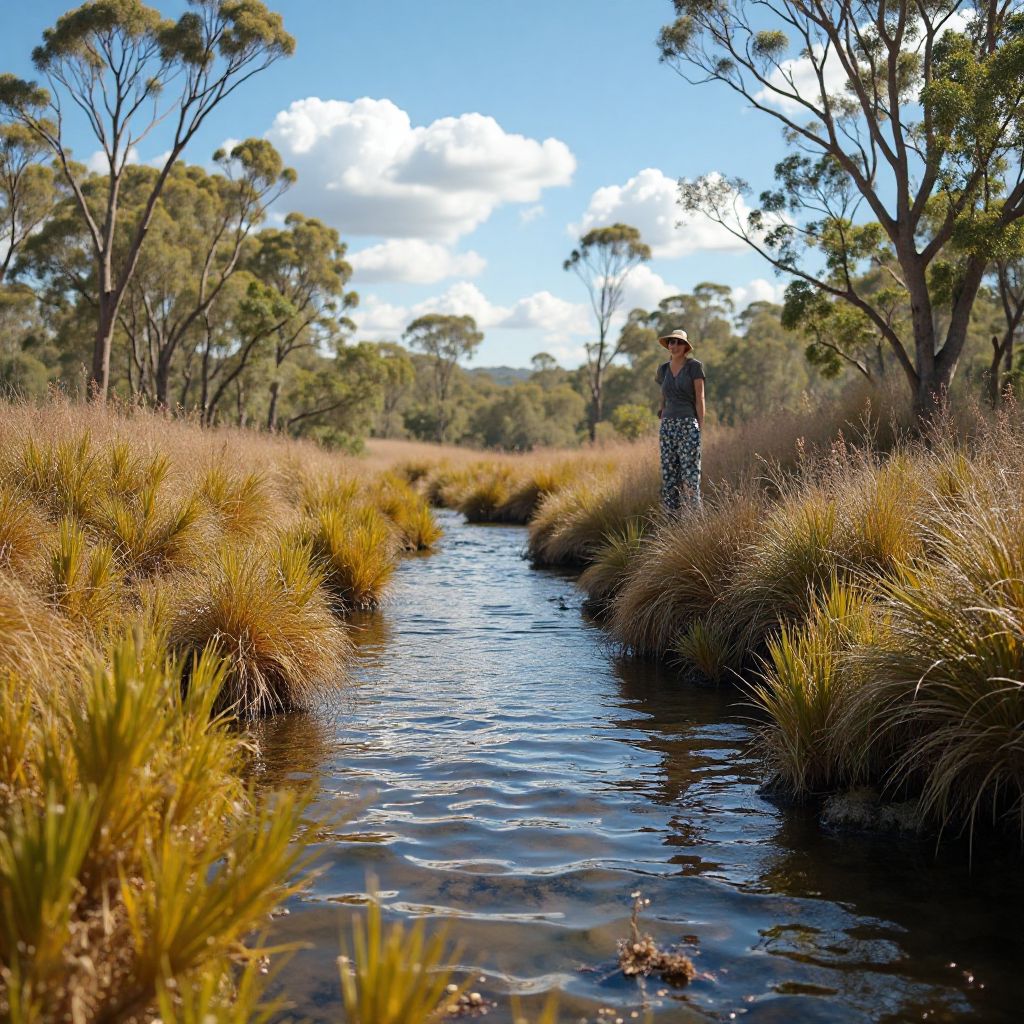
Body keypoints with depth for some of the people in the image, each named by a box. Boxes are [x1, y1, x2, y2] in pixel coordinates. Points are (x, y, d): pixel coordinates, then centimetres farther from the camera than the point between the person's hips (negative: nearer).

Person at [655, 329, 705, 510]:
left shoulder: (695, 366, -3)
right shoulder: (663, 369, 12)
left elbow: (700, 398, -6)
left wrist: (701, 428, -11)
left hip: (689, 425, -5)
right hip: (668, 427, 5)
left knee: (690, 473, -10)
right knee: (668, 474, 2)